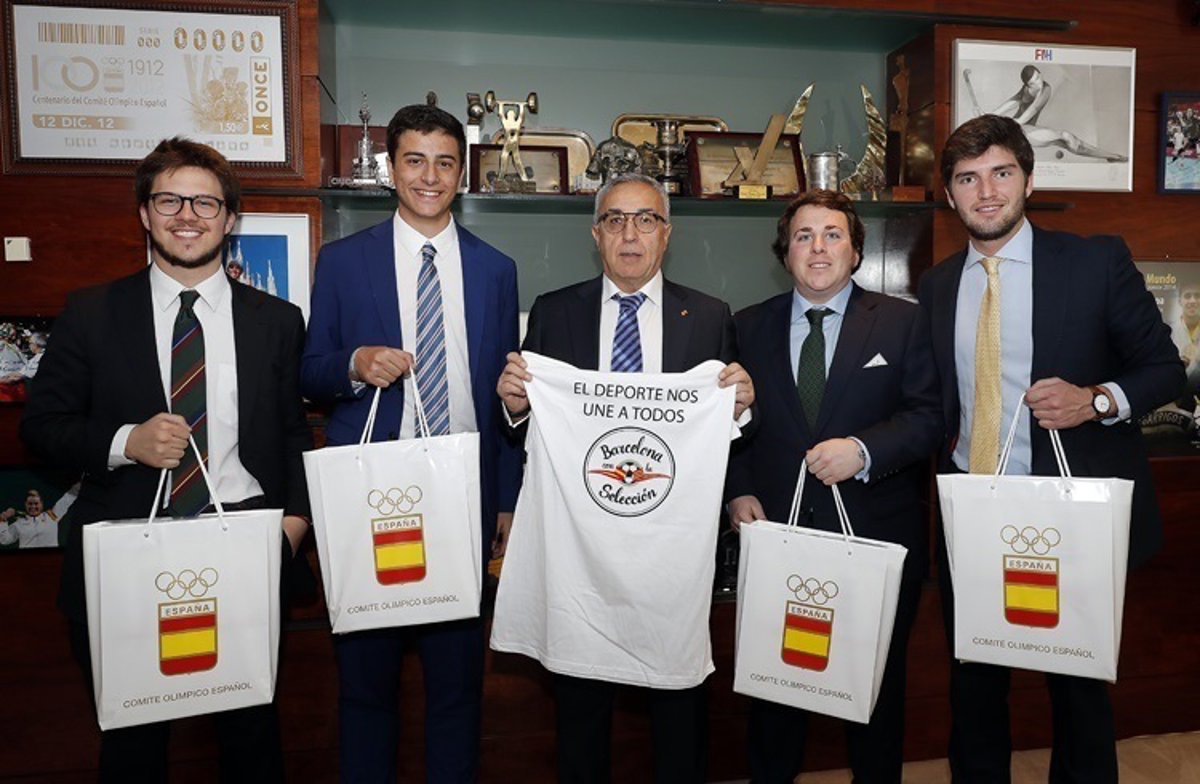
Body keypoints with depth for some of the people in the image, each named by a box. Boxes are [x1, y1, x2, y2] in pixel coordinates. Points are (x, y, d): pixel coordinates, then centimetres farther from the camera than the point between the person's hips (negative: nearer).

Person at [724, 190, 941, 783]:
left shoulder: (904, 322, 2)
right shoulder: (749, 327, 7)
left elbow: (928, 417, -5)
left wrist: (863, 449, -21)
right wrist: (738, 491, -5)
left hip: (876, 537, -1)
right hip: (775, 533, 1)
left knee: (877, 685, 15)